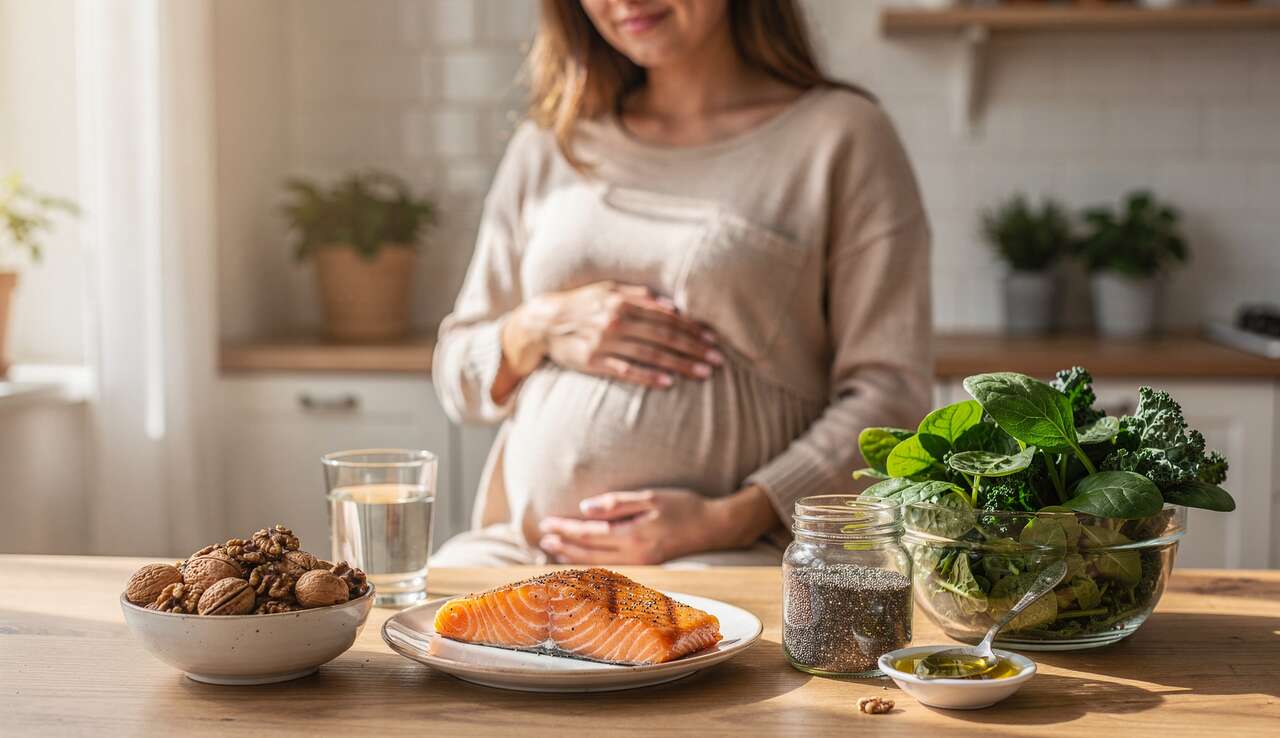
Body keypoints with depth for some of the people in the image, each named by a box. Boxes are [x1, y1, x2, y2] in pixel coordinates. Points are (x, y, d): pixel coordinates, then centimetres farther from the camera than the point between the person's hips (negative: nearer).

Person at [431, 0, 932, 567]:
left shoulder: (842, 137, 4)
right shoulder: (547, 144, 17)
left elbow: (889, 395, -2)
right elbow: (457, 376, 20)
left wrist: (729, 521, -14)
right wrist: (536, 329, -3)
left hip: (733, 552, -4)